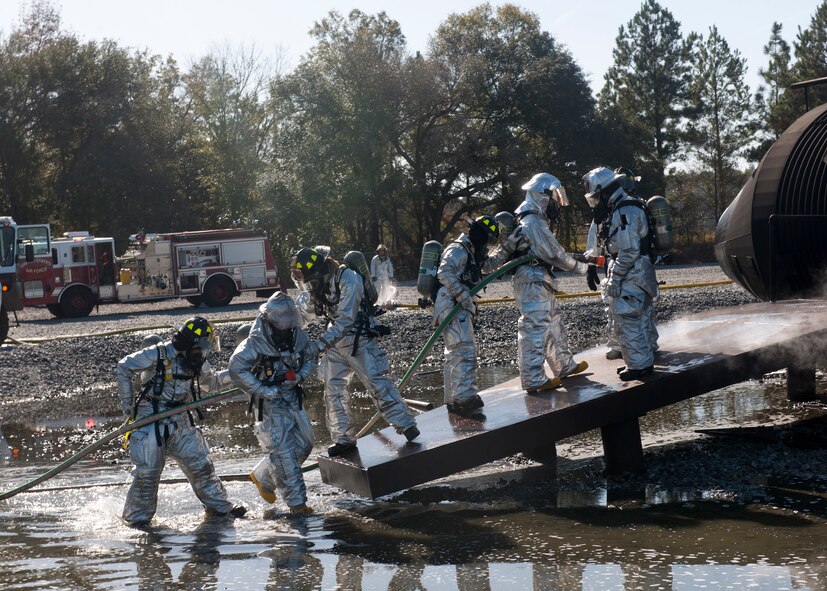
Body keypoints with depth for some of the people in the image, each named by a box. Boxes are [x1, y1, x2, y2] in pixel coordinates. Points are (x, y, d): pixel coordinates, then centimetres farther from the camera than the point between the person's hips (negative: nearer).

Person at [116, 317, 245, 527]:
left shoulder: (197, 362, 4)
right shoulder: (157, 355, -17)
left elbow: (211, 382, 21)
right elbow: (124, 367, -11)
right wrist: (127, 404, -10)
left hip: (180, 421, 6)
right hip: (150, 420, -6)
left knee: (200, 463, 9)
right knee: (147, 470, -4)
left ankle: (218, 506, 21)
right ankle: (137, 516, 9)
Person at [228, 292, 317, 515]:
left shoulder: (298, 336, -4)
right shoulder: (255, 343, -21)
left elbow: (311, 357, 12)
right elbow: (237, 369, -24)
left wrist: (299, 376, -9)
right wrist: (266, 391, -24)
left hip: (292, 399, 7)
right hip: (269, 404, -7)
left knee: (303, 444, 13)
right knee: (284, 452, -7)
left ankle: (262, 477, 30)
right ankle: (296, 503, -1)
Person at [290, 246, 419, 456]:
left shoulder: (347, 279, -25)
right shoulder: (313, 285, -4)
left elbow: (346, 319, -29)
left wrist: (323, 342, -34)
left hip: (360, 340, -7)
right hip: (336, 341, 7)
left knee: (377, 382, -10)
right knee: (333, 390, 4)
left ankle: (406, 425, -2)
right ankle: (344, 439, 13)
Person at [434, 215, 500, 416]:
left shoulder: (470, 253, 23)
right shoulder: (458, 249, -9)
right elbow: (444, 272, -24)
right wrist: (464, 296, -28)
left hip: (460, 309, 11)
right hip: (452, 307, -11)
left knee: (454, 354, 14)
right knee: (465, 349, -21)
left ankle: (453, 400, 21)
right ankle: (466, 396, -31)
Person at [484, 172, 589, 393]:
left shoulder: (524, 220, 17)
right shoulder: (535, 223, -17)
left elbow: (505, 248, 15)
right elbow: (555, 254, -15)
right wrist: (583, 268, -5)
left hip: (539, 283, 11)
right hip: (533, 282, -11)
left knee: (553, 322, 19)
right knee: (535, 327, -11)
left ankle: (565, 366, 31)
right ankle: (533, 380, -12)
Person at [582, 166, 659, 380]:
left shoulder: (625, 212, -20)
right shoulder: (617, 209, 13)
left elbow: (629, 251, -24)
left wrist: (615, 279, -20)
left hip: (631, 276, -10)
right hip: (637, 274, 10)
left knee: (626, 321, -6)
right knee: (641, 319, 17)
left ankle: (639, 364, 0)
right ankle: (644, 361, 26)